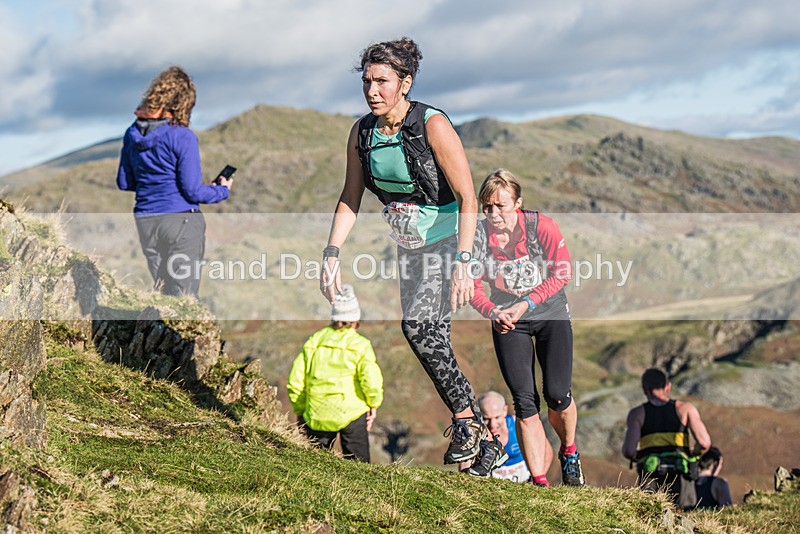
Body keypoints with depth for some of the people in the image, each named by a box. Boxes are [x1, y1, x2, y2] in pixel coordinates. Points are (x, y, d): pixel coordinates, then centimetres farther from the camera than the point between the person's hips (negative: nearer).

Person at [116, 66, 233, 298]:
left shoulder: (133, 133, 4)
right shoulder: (183, 137, -13)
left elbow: (123, 182, 11)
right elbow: (193, 191, -12)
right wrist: (222, 191, 6)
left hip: (145, 223, 5)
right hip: (181, 221, -5)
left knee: (162, 293, 14)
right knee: (184, 299, -2)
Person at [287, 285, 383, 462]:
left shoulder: (314, 341, 6)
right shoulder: (360, 345, -4)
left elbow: (295, 382, 5)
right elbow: (371, 382, -14)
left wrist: (300, 411, 17)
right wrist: (373, 404, 4)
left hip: (317, 417, 3)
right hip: (352, 414, -2)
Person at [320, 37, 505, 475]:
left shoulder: (432, 126, -20)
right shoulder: (362, 131, -3)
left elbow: (468, 201, -21)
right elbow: (349, 199, 8)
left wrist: (462, 264, -29)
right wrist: (331, 254, 0)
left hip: (447, 240, -7)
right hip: (408, 246, 7)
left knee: (419, 327, -23)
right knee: (432, 339, 7)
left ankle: (466, 423, -8)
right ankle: (485, 442, 17)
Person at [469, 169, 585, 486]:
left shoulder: (541, 226, -17)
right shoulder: (478, 234, -12)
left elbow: (562, 273, -14)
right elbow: (472, 285, -3)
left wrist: (526, 303, -23)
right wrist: (494, 313, -21)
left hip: (550, 313, -1)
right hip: (507, 320, 1)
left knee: (557, 395, -11)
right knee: (524, 401, -6)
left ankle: (569, 452, 21)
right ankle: (539, 481, 1)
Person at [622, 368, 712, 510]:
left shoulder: (637, 413, 10)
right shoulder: (685, 408, 11)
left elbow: (628, 451, -2)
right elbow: (704, 442, 1)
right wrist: (693, 452, 22)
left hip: (650, 478, 0)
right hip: (679, 479, 0)